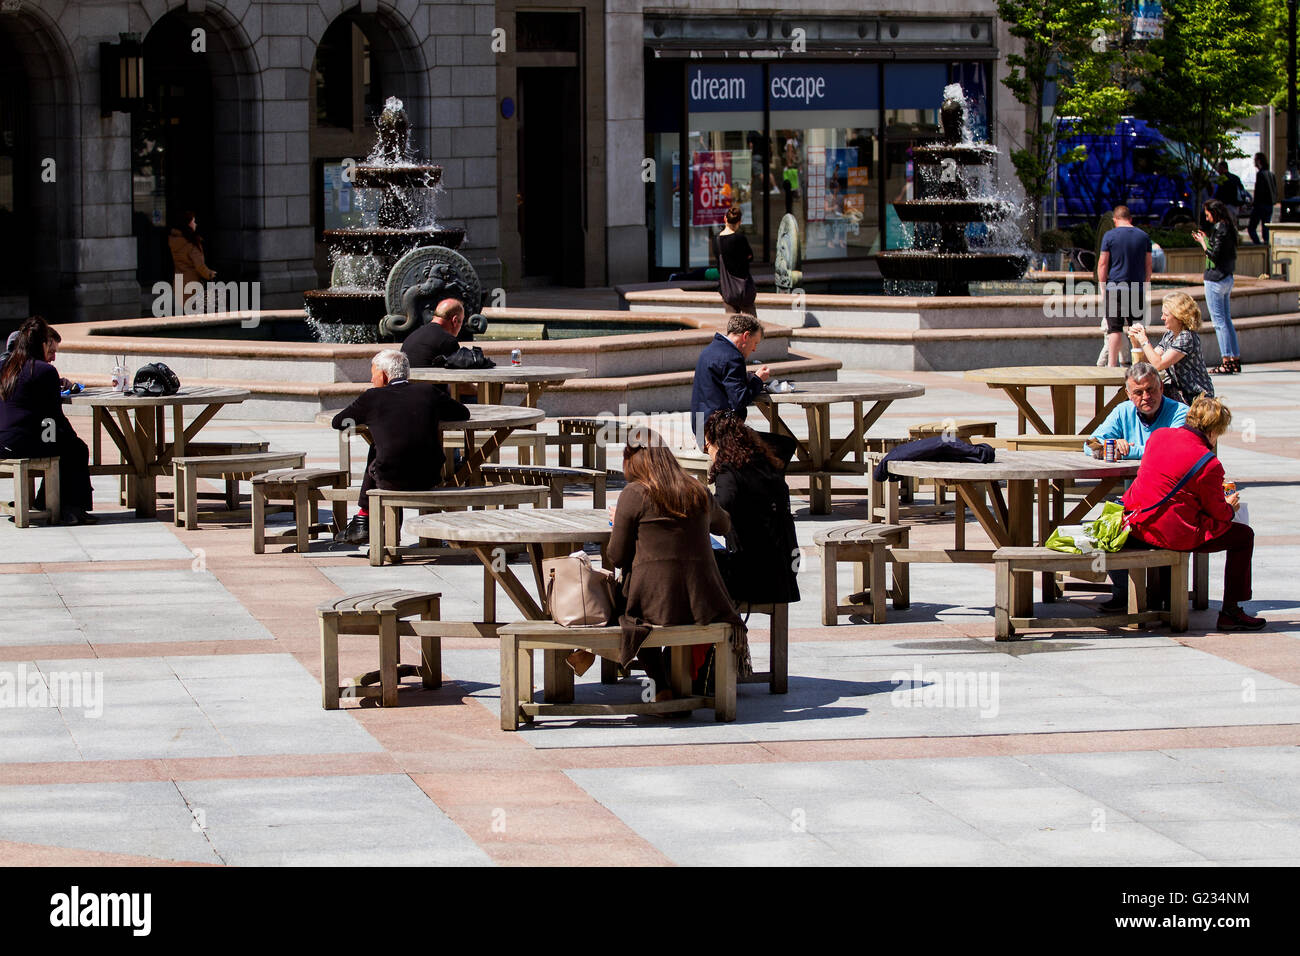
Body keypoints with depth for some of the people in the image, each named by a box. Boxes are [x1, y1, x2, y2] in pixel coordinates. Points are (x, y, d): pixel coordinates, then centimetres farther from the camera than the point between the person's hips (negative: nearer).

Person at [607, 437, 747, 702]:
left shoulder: (634, 494, -6)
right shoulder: (699, 492, 8)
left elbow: (617, 557, -2)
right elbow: (723, 526, 31)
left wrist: (618, 525, 18)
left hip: (655, 601, -4)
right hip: (702, 599, 4)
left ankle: (660, 685, 14)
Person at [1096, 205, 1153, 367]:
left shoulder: (1109, 236, -2)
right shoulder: (1144, 236, 7)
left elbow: (1102, 264, -2)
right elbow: (1148, 266, 11)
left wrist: (1103, 288, 6)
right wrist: (1144, 289, 19)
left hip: (1115, 288, -2)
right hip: (1137, 290, 2)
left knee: (1114, 329, -2)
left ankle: (1112, 364, -6)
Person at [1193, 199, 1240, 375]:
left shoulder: (1219, 229, -15)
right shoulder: (1229, 228, 12)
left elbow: (1214, 255, -20)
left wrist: (1203, 242, -5)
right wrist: (1206, 240, 16)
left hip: (1216, 279, -10)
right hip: (1227, 279, 10)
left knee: (1219, 321, -7)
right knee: (1226, 320, 14)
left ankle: (1226, 362, -9)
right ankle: (1235, 360, 15)